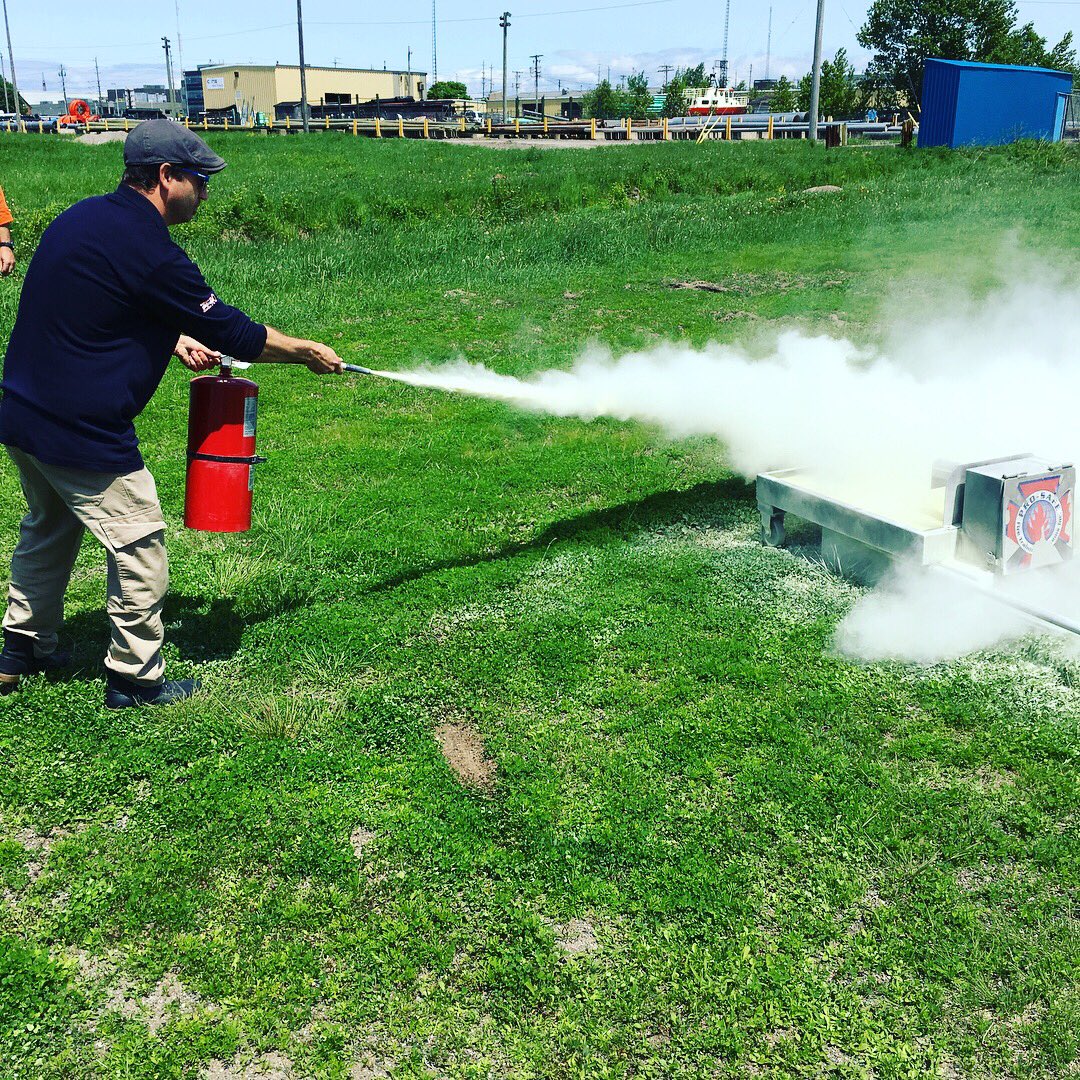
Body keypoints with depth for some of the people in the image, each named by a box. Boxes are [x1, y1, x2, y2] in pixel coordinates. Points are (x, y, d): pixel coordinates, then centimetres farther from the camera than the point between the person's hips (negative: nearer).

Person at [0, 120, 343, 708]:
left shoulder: (84, 216, 7)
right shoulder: (149, 252, -21)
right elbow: (230, 331, -13)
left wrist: (172, 338, 12)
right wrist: (307, 352, 0)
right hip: (82, 432, -10)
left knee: (48, 528, 27)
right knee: (140, 547, 4)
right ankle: (133, 676, 17)